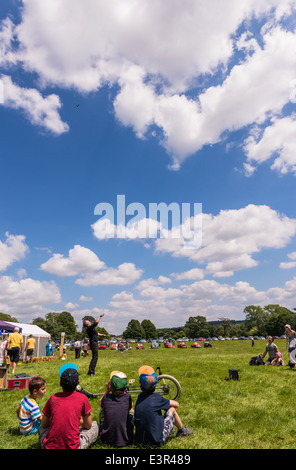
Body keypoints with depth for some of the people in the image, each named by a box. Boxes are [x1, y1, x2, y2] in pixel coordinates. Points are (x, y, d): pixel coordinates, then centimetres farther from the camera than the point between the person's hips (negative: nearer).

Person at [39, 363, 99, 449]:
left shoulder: (53, 398, 0)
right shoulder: (82, 398, -5)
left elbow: (44, 424, 14)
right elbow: (88, 425, 8)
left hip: (49, 446, 3)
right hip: (72, 447, -3)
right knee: (95, 425, 19)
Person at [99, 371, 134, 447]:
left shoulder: (106, 398, -13)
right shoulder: (127, 397, -14)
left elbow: (100, 403, 12)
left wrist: (107, 391, 7)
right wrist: (123, 390, 7)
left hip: (107, 440, 0)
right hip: (126, 441, 0)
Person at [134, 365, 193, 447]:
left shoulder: (140, 397, -1)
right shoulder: (156, 397, -15)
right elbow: (176, 404, -2)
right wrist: (168, 402, 19)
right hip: (157, 441, -5)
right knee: (172, 409, 10)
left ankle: (169, 429, 37)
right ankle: (182, 430, 31)